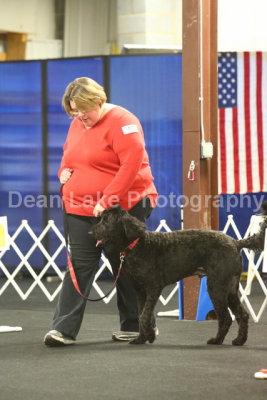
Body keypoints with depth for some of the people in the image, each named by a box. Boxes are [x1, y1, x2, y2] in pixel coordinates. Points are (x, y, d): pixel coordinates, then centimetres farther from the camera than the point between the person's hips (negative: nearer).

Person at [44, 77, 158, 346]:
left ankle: (136, 326, 17)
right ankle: (64, 329, -4)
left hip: (121, 209, -7)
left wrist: (107, 201, -24)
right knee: (79, 266, 0)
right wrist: (64, 170, 5)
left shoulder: (122, 122, -14)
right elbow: (68, 153, 29)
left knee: (126, 268, 3)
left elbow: (132, 164, -23)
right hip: (80, 210, 7)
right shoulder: (77, 124, 12)